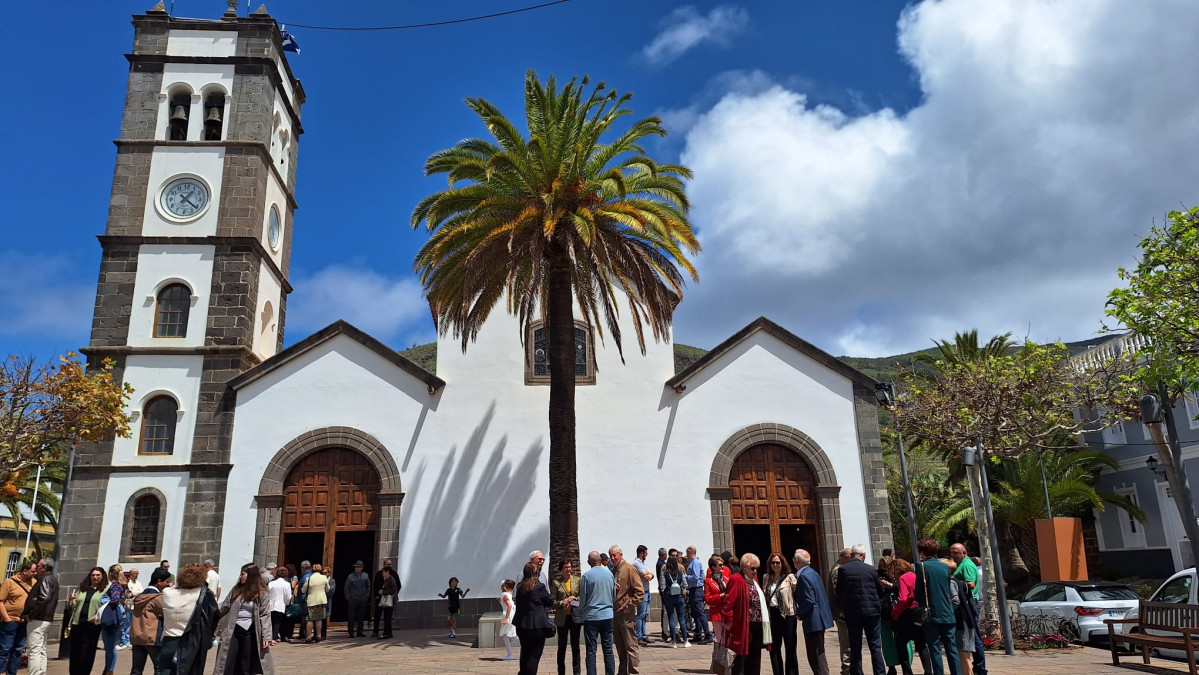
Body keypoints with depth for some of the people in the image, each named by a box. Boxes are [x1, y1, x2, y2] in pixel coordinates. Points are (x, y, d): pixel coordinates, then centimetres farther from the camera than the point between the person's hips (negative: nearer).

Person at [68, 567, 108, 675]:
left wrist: (98, 617, -22)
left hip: (92, 625, -4)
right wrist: (70, 600, -1)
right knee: (74, 652, 7)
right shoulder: (80, 589, 17)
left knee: (87, 653, 0)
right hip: (77, 623, 4)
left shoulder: (106, 590, 1)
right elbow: (71, 607, 21)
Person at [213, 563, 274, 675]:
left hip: (249, 632, -2)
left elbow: (265, 615, -5)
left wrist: (266, 637, -11)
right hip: (232, 630, 2)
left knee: (246, 665, 6)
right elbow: (225, 607, 10)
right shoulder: (236, 589, 5)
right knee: (227, 664, 1)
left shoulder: (260, 593, -4)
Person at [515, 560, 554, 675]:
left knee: (525, 652, 22)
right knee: (534, 655, 2)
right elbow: (550, 602, -3)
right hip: (537, 625, -6)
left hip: (521, 625, 6)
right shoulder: (539, 586, -14)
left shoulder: (519, 586, 2)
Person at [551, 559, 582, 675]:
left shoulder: (578, 580, 2)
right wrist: (561, 603, -19)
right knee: (562, 646, 7)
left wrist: (575, 599, -14)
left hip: (575, 616, 1)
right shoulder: (556, 582, -1)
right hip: (562, 618, -1)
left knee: (575, 645, 8)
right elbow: (552, 601, -1)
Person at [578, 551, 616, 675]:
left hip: (591, 617, -3)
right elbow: (614, 596, 12)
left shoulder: (587, 576, -9)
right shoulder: (610, 574, 2)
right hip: (607, 615, 3)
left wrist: (581, 614, 11)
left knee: (591, 651, 2)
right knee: (608, 649, 8)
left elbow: (583, 599, -4)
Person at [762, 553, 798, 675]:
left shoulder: (790, 577, -5)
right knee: (774, 648, 10)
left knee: (790, 648, 4)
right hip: (772, 615, 5)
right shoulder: (766, 577, 10)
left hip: (787, 615, -5)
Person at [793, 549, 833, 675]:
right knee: (818, 654, 19)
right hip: (819, 618, 10)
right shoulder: (812, 572, 11)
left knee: (815, 657, -4)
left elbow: (809, 601, -23)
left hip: (813, 621, -10)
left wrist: (799, 614, -9)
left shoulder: (804, 576, -19)